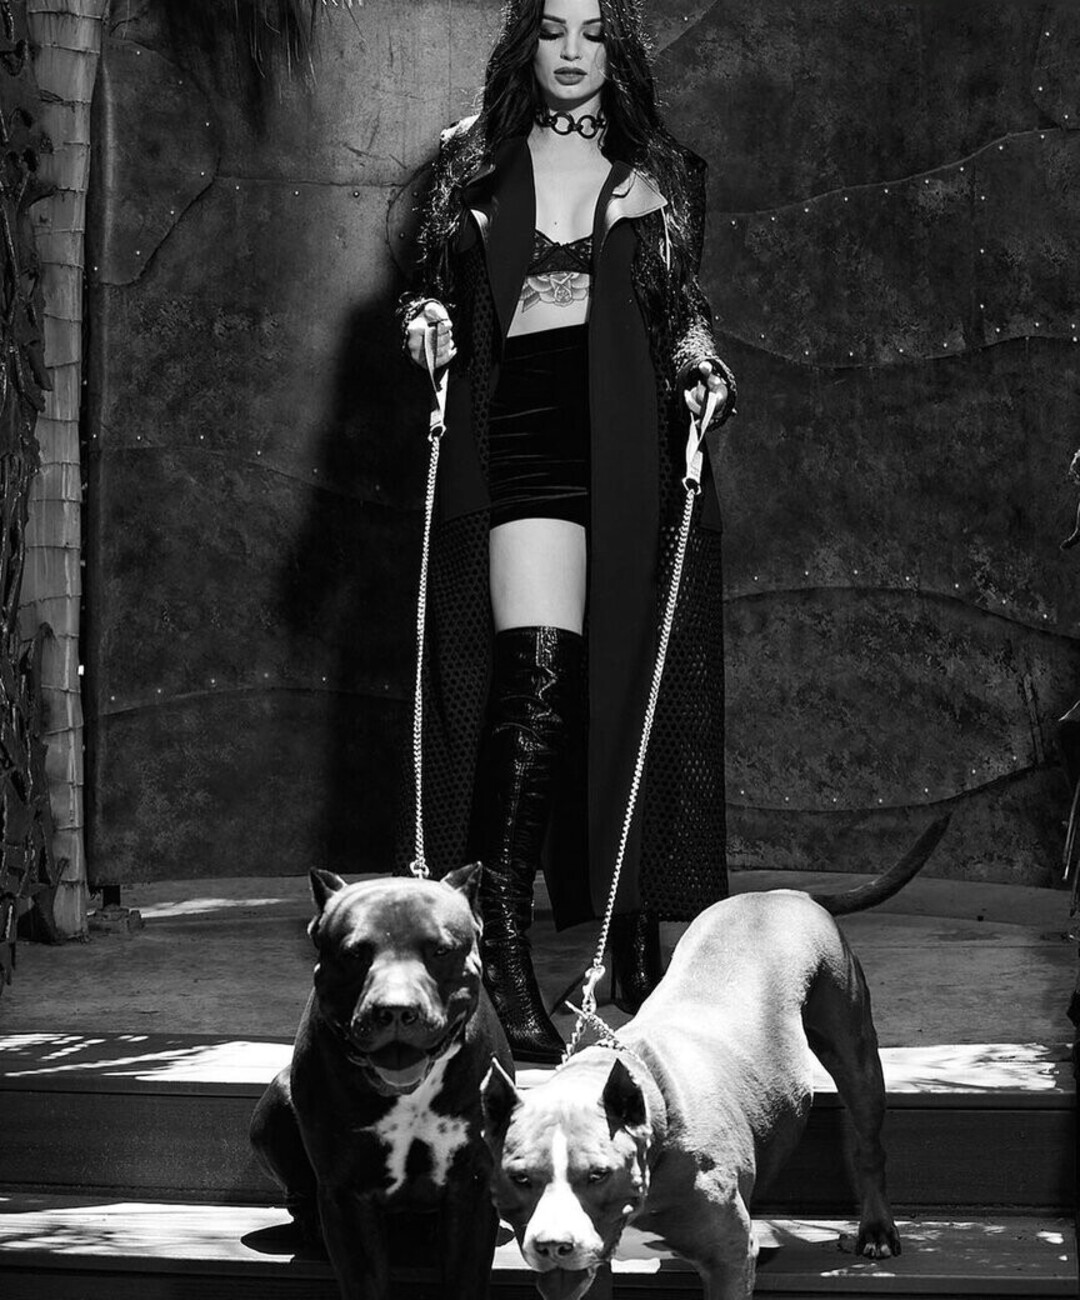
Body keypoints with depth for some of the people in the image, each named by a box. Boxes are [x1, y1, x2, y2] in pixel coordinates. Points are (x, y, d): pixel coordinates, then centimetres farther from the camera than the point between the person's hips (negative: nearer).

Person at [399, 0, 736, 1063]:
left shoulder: (662, 174, 15)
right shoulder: (472, 163, 14)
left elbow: (685, 310, 19)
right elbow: (433, 287, 18)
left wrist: (702, 368, -1)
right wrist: (428, 320, -4)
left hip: (632, 449, 2)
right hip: (520, 435, -1)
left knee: (633, 691, 1)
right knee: (536, 678, -16)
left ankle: (635, 946, 13)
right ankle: (500, 956, -18)